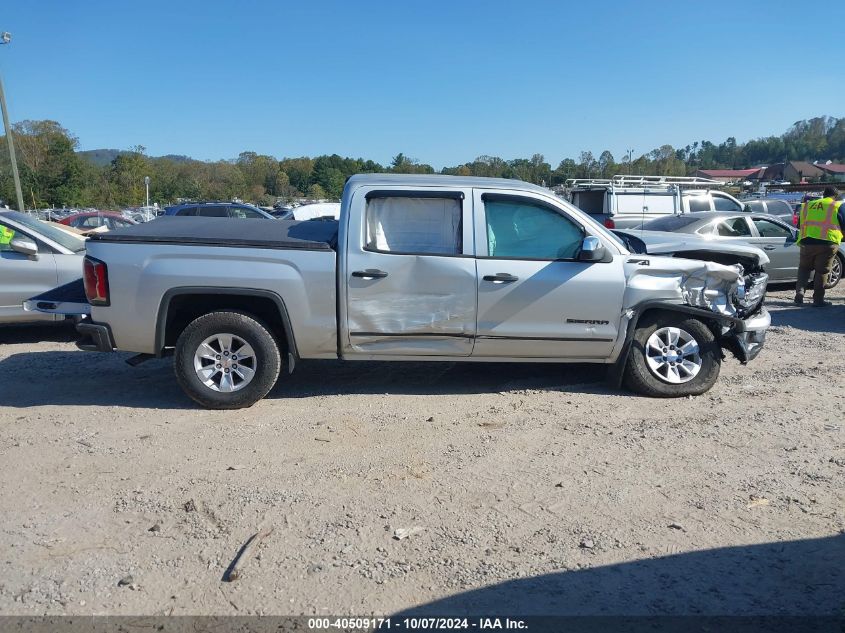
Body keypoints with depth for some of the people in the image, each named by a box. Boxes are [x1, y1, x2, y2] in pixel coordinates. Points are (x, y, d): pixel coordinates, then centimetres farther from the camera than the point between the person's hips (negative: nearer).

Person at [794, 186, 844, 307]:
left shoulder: (808, 205, 15)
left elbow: (799, 224, 20)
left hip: (807, 242, 3)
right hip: (827, 243, -3)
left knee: (804, 268, 16)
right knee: (822, 271, 5)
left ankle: (799, 294, 3)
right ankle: (818, 300, 9)